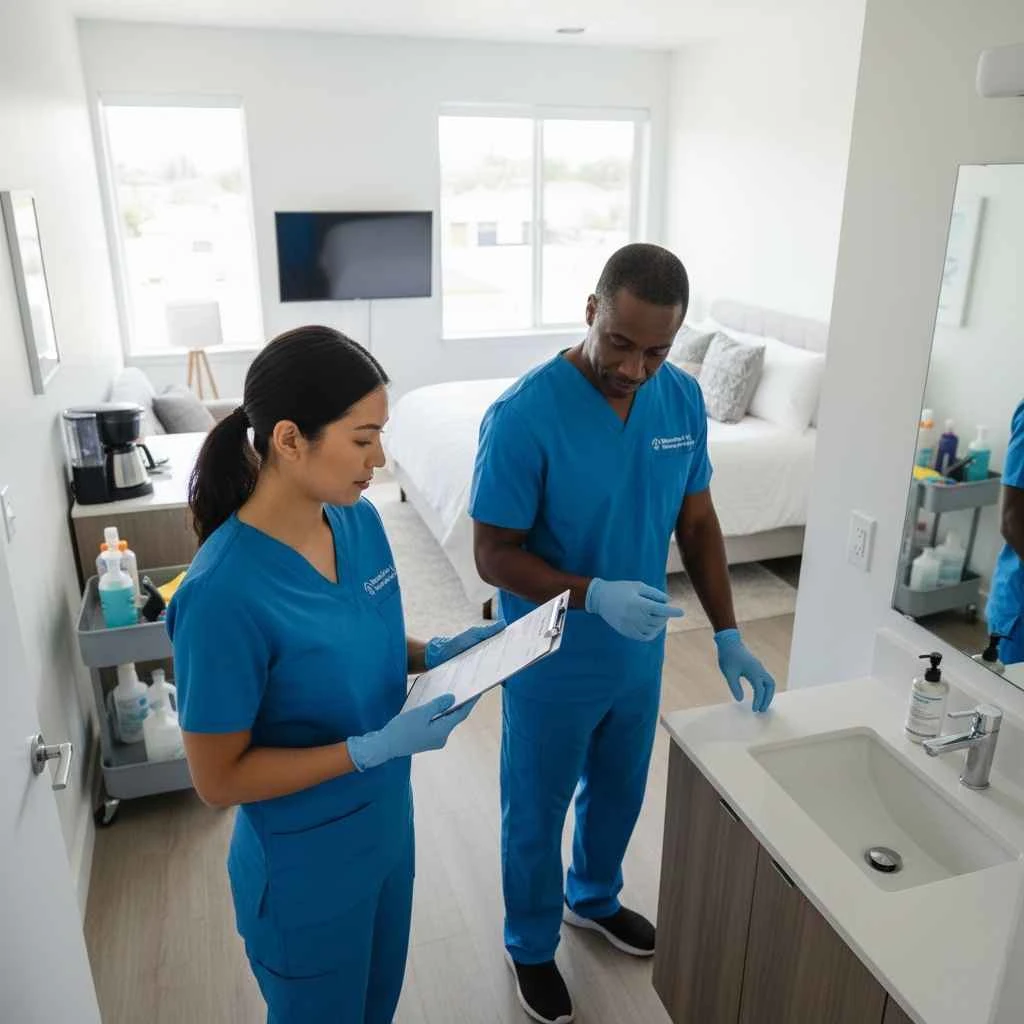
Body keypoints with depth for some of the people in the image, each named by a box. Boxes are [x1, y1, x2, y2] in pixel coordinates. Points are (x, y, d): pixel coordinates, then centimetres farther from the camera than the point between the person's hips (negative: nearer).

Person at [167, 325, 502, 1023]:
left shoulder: (361, 520, -10)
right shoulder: (225, 593, -31)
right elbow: (218, 779, -22)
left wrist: (433, 653, -11)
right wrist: (374, 748, -28)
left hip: (386, 825, 6)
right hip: (303, 865, -6)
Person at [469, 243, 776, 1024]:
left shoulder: (684, 399, -8)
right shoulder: (524, 416, -26)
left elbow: (698, 523, 2)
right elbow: (495, 556, -21)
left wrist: (728, 635, -1)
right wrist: (593, 595, -35)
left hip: (641, 655, 5)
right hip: (551, 667, -5)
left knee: (619, 792, 27)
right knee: (537, 813, 17)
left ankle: (594, 897, 57)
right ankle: (531, 944, 45)